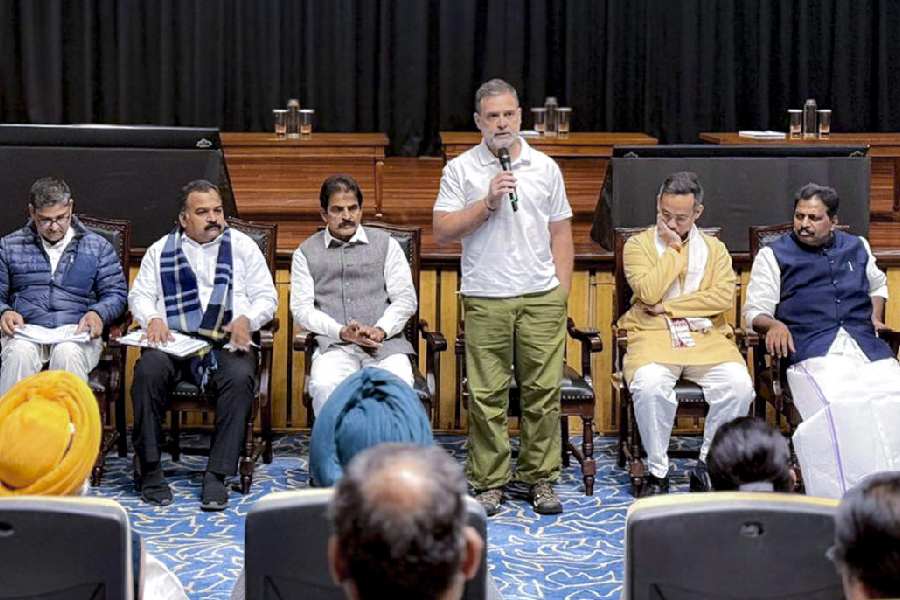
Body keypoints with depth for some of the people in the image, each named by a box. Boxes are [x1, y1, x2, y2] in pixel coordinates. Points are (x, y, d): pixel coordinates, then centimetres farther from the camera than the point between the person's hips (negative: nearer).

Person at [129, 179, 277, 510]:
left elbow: (266, 296, 12)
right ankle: (149, 468, -21)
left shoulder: (242, 246, 16)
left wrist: (247, 319, -9)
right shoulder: (161, 250, 19)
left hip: (228, 342, -1)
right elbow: (139, 294, 15)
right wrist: (152, 319, -8)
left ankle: (216, 475, -29)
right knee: (149, 369, -32)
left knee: (240, 377, -34)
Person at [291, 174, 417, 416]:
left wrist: (380, 330, -8)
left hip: (386, 342, 0)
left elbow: (406, 298, 11)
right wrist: (342, 332, -9)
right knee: (324, 386, -34)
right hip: (334, 345, 0)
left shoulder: (386, 244, 18)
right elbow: (301, 308, 7)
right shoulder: (306, 252, 17)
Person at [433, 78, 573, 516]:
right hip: (485, 299, -2)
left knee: (543, 391, 3)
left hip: (541, 298, 2)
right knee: (487, 395, 0)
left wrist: (562, 289, 6)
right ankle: (489, 481, 9)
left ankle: (541, 478, 13)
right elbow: (442, 231, -4)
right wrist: (487, 202, -13)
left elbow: (560, 232, 13)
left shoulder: (545, 168, 10)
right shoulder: (461, 169, 3)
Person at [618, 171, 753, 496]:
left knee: (739, 384, -27)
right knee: (650, 384, -35)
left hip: (705, 336, 2)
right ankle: (657, 472, -16)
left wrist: (668, 306, -7)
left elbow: (724, 296, -2)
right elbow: (648, 292, -9)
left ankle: (708, 466, -9)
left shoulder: (714, 248, 16)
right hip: (653, 335, -2)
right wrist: (673, 249, -2)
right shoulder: (638, 244, 10)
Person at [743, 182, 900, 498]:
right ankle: (841, 498, -35)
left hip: (866, 344, 4)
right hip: (813, 353, -4)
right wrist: (774, 325, -10)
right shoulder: (774, 255, 15)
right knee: (839, 406, -35)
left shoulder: (857, 247, 26)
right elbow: (755, 309, 12)